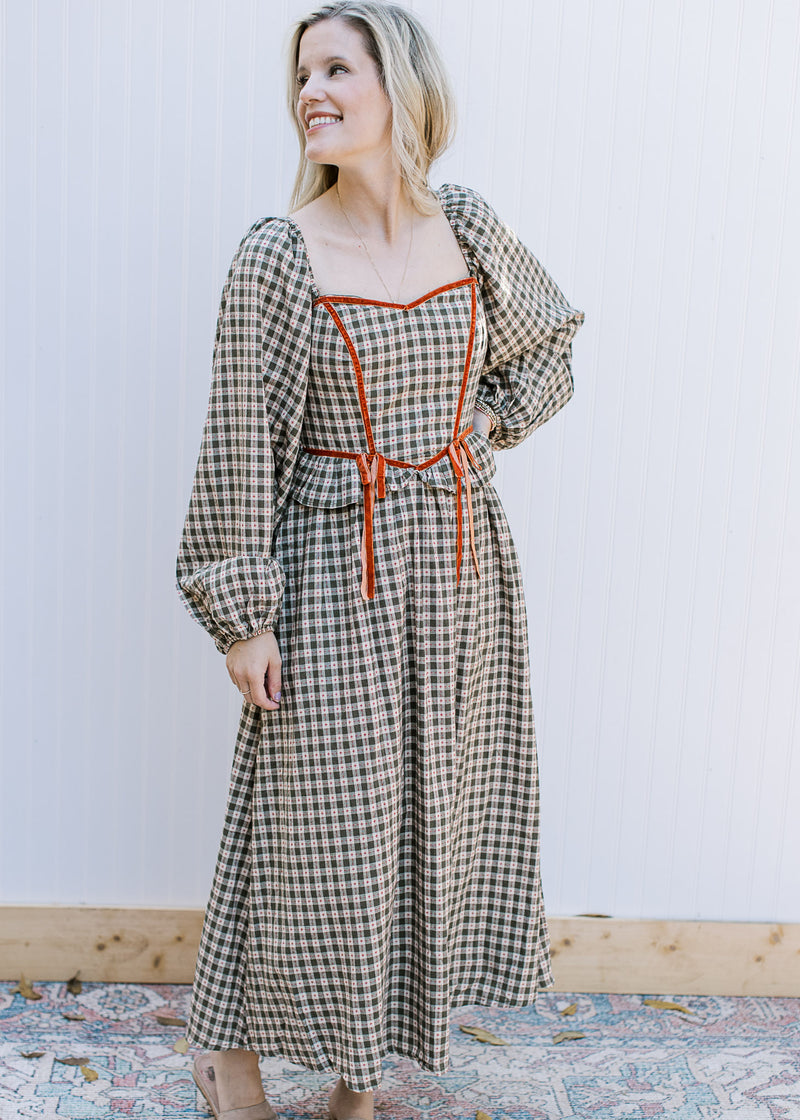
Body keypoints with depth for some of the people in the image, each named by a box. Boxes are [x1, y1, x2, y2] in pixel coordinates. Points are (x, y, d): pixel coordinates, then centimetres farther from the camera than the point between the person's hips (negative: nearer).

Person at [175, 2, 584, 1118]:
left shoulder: (468, 229, 1)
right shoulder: (278, 257, -11)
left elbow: (547, 351, 19)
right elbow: (240, 448, -10)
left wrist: (480, 424, 3)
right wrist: (244, 611, -11)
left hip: (460, 562, 5)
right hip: (335, 571, -4)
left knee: (425, 803, 14)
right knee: (320, 817, 4)